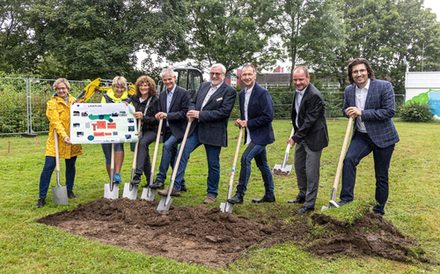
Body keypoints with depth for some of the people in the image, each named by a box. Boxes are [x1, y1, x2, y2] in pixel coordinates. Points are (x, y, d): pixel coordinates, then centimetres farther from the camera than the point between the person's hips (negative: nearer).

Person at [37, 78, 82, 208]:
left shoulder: (73, 100, 11)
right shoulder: (52, 103, -5)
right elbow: (55, 121, -17)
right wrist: (64, 135, -30)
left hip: (72, 140, 5)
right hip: (57, 140, -4)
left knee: (71, 166, 14)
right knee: (48, 167, -6)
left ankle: (69, 191, 31)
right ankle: (42, 197, 2)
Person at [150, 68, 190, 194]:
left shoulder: (183, 93, -8)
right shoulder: (162, 95, 12)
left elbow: (185, 113, -15)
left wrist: (167, 115, -22)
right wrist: (159, 116, -6)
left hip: (178, 130, -7)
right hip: (167, 130, 7)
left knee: (167, 145, -29)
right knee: (172, 157, 10)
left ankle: (160, 179, -25)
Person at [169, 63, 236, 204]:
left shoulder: (229, 91, -9)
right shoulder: (204, 86, 12)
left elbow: (224, 112, -18)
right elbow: (194, 101, 20)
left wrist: (200, 114, -19)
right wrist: (192, 110, -5)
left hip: (213, 132, -5)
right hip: (196, 128, 6)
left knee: (213, 164, 6)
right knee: (182, 152, -4)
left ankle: (212, 193, 22)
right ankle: (176, 186, 5)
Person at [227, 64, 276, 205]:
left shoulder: (262, 93, -16)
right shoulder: (242, 94, 8)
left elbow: (268, 116, -22)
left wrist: (248, 123, -18)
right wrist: (241, 121, -3)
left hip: (261, 135, -9)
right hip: (252, 135, 9)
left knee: (245, 158, -17)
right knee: (262, 164, 15)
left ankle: (239, 194, -10)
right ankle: (269, 195, 27)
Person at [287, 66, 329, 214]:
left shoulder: (314, 96, -23)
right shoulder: (298, 91, 5)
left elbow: (310, 121, -24)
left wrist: (295, 137, -20)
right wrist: (296, 135, 13)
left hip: (313, 137, -9)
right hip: (301, 135, 9)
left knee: (311, 171, -2)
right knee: (299, 166, 20)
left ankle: (309, 203, 9)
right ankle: (302, 195, 38)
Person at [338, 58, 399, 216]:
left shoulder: (384, 86, -15)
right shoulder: (349, 90, 0)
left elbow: (389, 111, -19)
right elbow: (345, 109, 16)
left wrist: (362, 112, -24)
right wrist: (349, 113, -10)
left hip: (382, 137, -3)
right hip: (361, 135, 4)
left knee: (381, 176, 6)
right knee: (349, 159, -23)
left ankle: (379, 210, 23)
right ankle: (346, 198, -14)